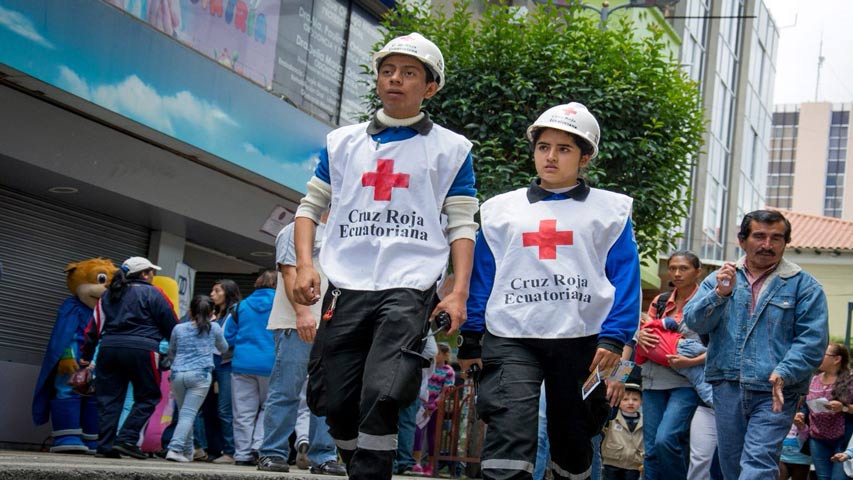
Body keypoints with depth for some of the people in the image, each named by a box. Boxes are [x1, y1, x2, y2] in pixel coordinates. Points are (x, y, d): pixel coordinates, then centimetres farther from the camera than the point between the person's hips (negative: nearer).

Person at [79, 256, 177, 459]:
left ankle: (106, 445, 5)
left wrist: (86, 355, 20)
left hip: (109, 347, 6)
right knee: (147, 397, 3)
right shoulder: (152, 293, 3)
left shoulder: (108, 294, 20)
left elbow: (94, 327, 17)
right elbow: (171, 326, 2)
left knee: (109, 398, 9)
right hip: (141, 349, -5)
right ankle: (127, 439, -8)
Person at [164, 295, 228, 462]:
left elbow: (171, 354, 23)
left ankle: (188, 451, 20)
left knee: (184, 413, 15)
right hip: (200, 375, -3)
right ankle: (175, 449, -21)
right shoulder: (214, 328, 6)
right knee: (189, 414, -7)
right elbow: (224, 349, 24)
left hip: (178, 374, 3)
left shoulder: (179, 329, 10)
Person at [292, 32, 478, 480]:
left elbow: (462, 225, 5)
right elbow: (311, 206, 16)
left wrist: (459, 293, -7)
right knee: (333, 402, 2)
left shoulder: (451, 149, 9)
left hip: (409, 291, -3)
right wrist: (304, 265, -1)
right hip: (345, 289, 3)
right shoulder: (342, 142, 15)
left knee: (380, 398, -20)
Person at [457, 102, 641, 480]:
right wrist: (470, 340, 8)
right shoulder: (501, 209, 13)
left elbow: (625, 278, 1)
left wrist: (614, 337, -11)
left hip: (580, 339, 0)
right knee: (509, 432, -17)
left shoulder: (610, 210, 7)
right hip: (511, 338, 0)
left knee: (572, 436, 13)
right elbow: (482, 277, 13)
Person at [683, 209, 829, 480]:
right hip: (727, 388, 4)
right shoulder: (720, 279, 12)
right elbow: (694, 322, 0)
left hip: (775, 393, -4)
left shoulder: (803, 285, 2)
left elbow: (812, 341, -5)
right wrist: (719, 295, -17)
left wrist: (784, 373, -21)